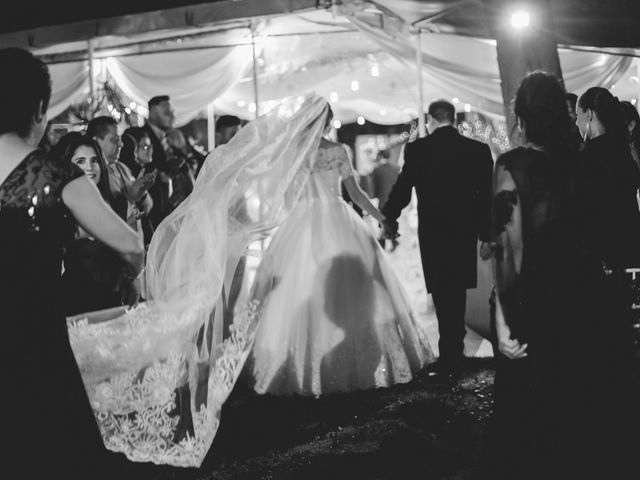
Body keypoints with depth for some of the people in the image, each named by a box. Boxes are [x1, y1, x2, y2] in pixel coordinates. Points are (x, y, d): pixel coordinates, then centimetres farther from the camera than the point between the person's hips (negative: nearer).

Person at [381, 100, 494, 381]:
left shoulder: (417, 150, -8)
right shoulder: (479, 150, -1)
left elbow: (402, 189, -2)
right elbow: (487, 197, 0)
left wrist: (388, 219, 16)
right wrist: (487, 237, 9)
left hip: (433, 234, -2)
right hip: (465, 234, 3)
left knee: (444, 298, 4)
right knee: (457, 295, 16)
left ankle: (449, 365, 4)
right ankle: (452, 358, 25)